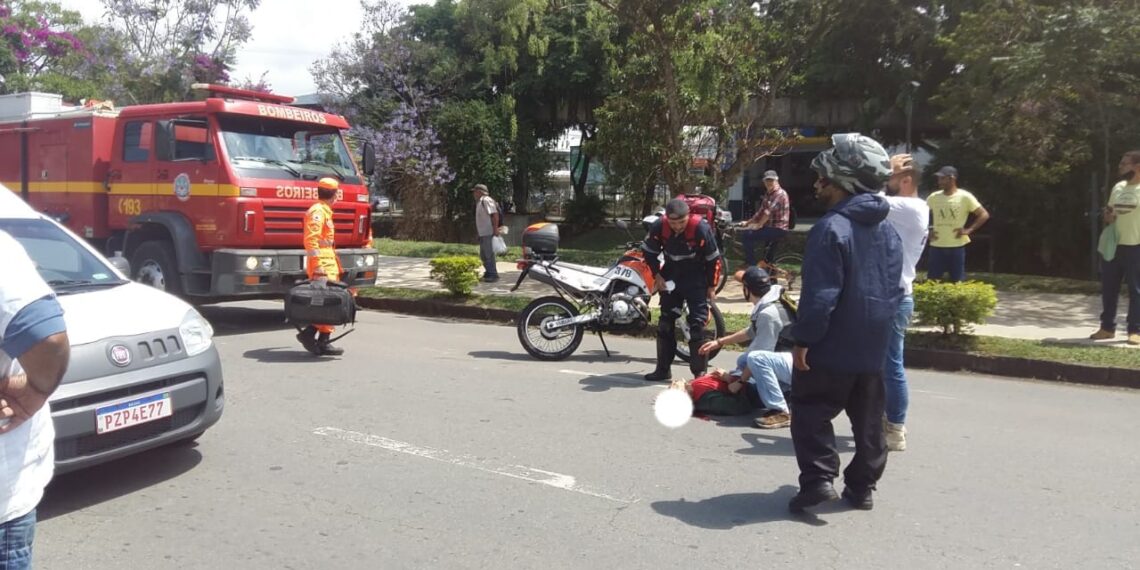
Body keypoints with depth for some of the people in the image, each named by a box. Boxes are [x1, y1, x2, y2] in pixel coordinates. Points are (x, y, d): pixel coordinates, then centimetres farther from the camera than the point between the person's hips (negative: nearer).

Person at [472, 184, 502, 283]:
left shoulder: (486, 200, -13)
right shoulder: (480, 202, 18)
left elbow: (495, 214, -21)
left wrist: (495, 229, -24)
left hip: (488, 233, -11)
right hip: (483, 233, 11)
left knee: (489, 254, -9)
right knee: (483, 255, 15)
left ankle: (493, 275, -4)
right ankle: (488, 273, 24)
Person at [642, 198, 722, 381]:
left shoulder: (700, 228, -25)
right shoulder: (658, 227, -16)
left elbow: (713, 258, -13)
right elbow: (649, 251, 2)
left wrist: (712, 286, -7)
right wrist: (657, 275, -4)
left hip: (696, 278, -4)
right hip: (671, 277, 4)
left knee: (698, 324, -8)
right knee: (665, 322, 7)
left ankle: (699, 371, -1)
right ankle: (663, 369, 18)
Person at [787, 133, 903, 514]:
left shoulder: (832, 228, -17)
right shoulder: (888, 231, 10)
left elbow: (820, 295, -21)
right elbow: (895, 290, 12)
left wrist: (803, 339, -16)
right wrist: (879, 328, 19)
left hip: (832, 346, -8)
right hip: (872, 347, 8)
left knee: (812, 411, 3)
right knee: (867, 418, 14)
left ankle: (819, 479, -4)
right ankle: (862, 486, 22)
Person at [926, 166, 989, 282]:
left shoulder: (965, 197, -6)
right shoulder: (933, 198, 3)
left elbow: (984, 215, -5)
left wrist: (968, 230, -12)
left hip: (957, 246, -2)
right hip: (937, 246, 2)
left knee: (958, 281, 5)